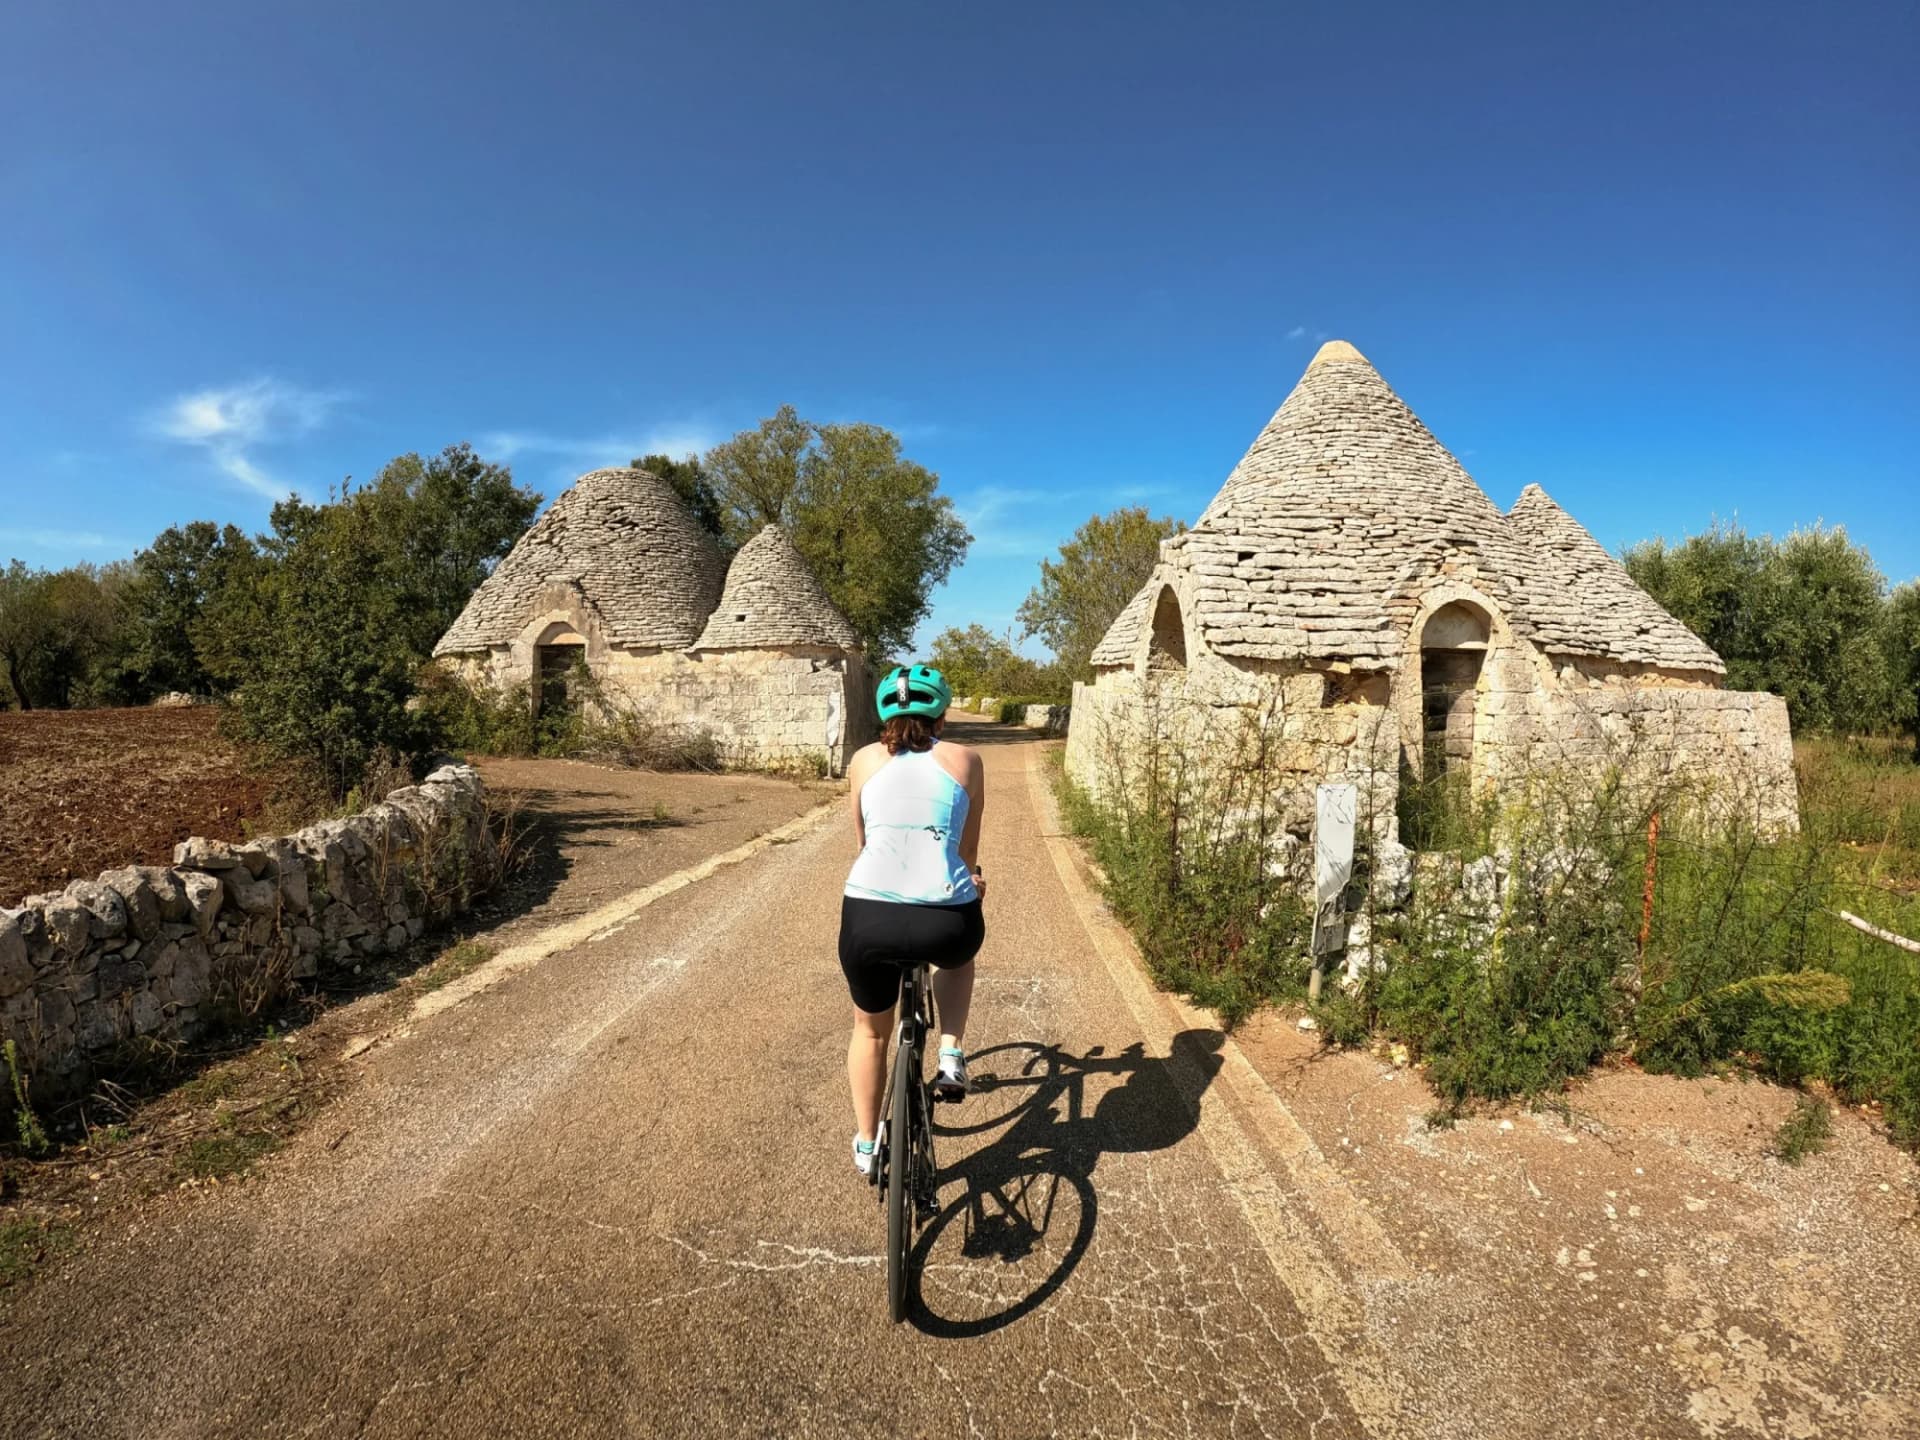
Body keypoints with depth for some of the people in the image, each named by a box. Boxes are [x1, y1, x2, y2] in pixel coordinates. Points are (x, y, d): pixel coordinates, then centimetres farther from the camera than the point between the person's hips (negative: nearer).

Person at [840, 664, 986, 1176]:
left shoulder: (864, 760, 14)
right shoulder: (965, 760, 11)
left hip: (867, 920, 1)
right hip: (946, 923, -1)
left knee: (871, 1030, 30)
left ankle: (867, 1146, 45)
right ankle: (951, 1059, 25)